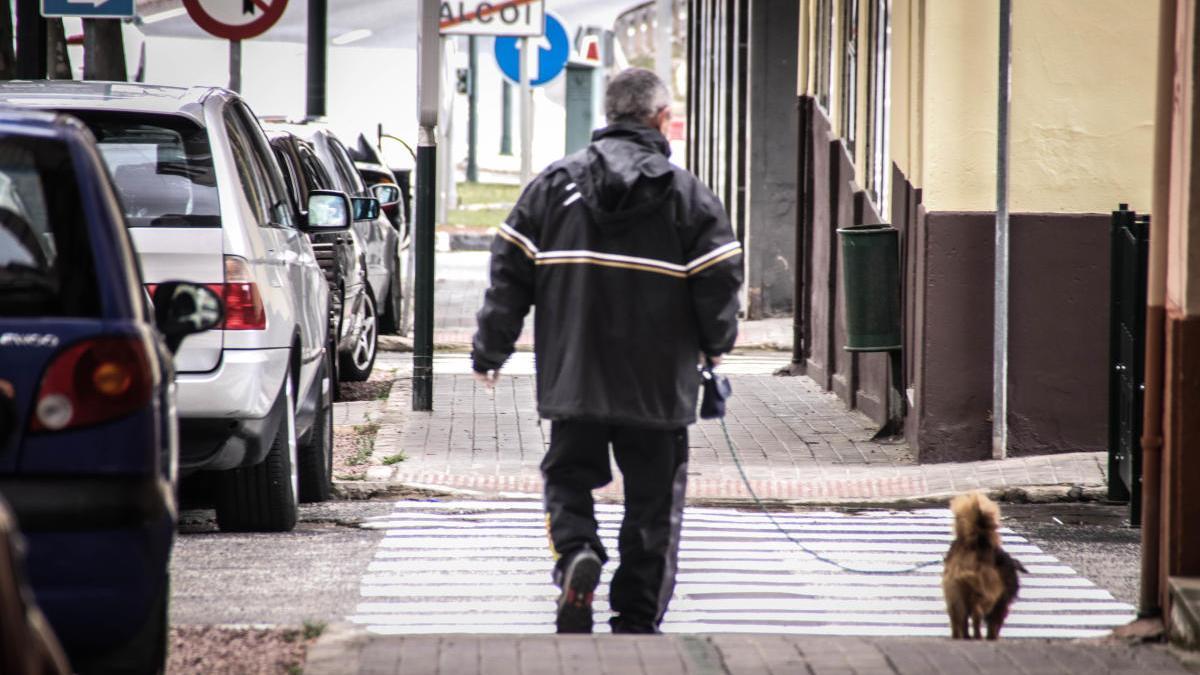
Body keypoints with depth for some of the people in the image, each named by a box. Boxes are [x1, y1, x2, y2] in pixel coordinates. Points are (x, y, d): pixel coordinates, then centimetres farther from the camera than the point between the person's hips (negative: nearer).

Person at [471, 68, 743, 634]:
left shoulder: (554, 184, 2)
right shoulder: (688, 195, -3)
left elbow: (510, 272, 3)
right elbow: (720, 281, -3)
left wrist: (490, 350, 13)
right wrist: (715, 344, 17)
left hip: (573, 377, 1)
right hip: (658, 386, -1)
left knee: (568, 478, 15)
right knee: (653, 500, 10)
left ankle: (576, 552, -14)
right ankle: (637, 619, 10)